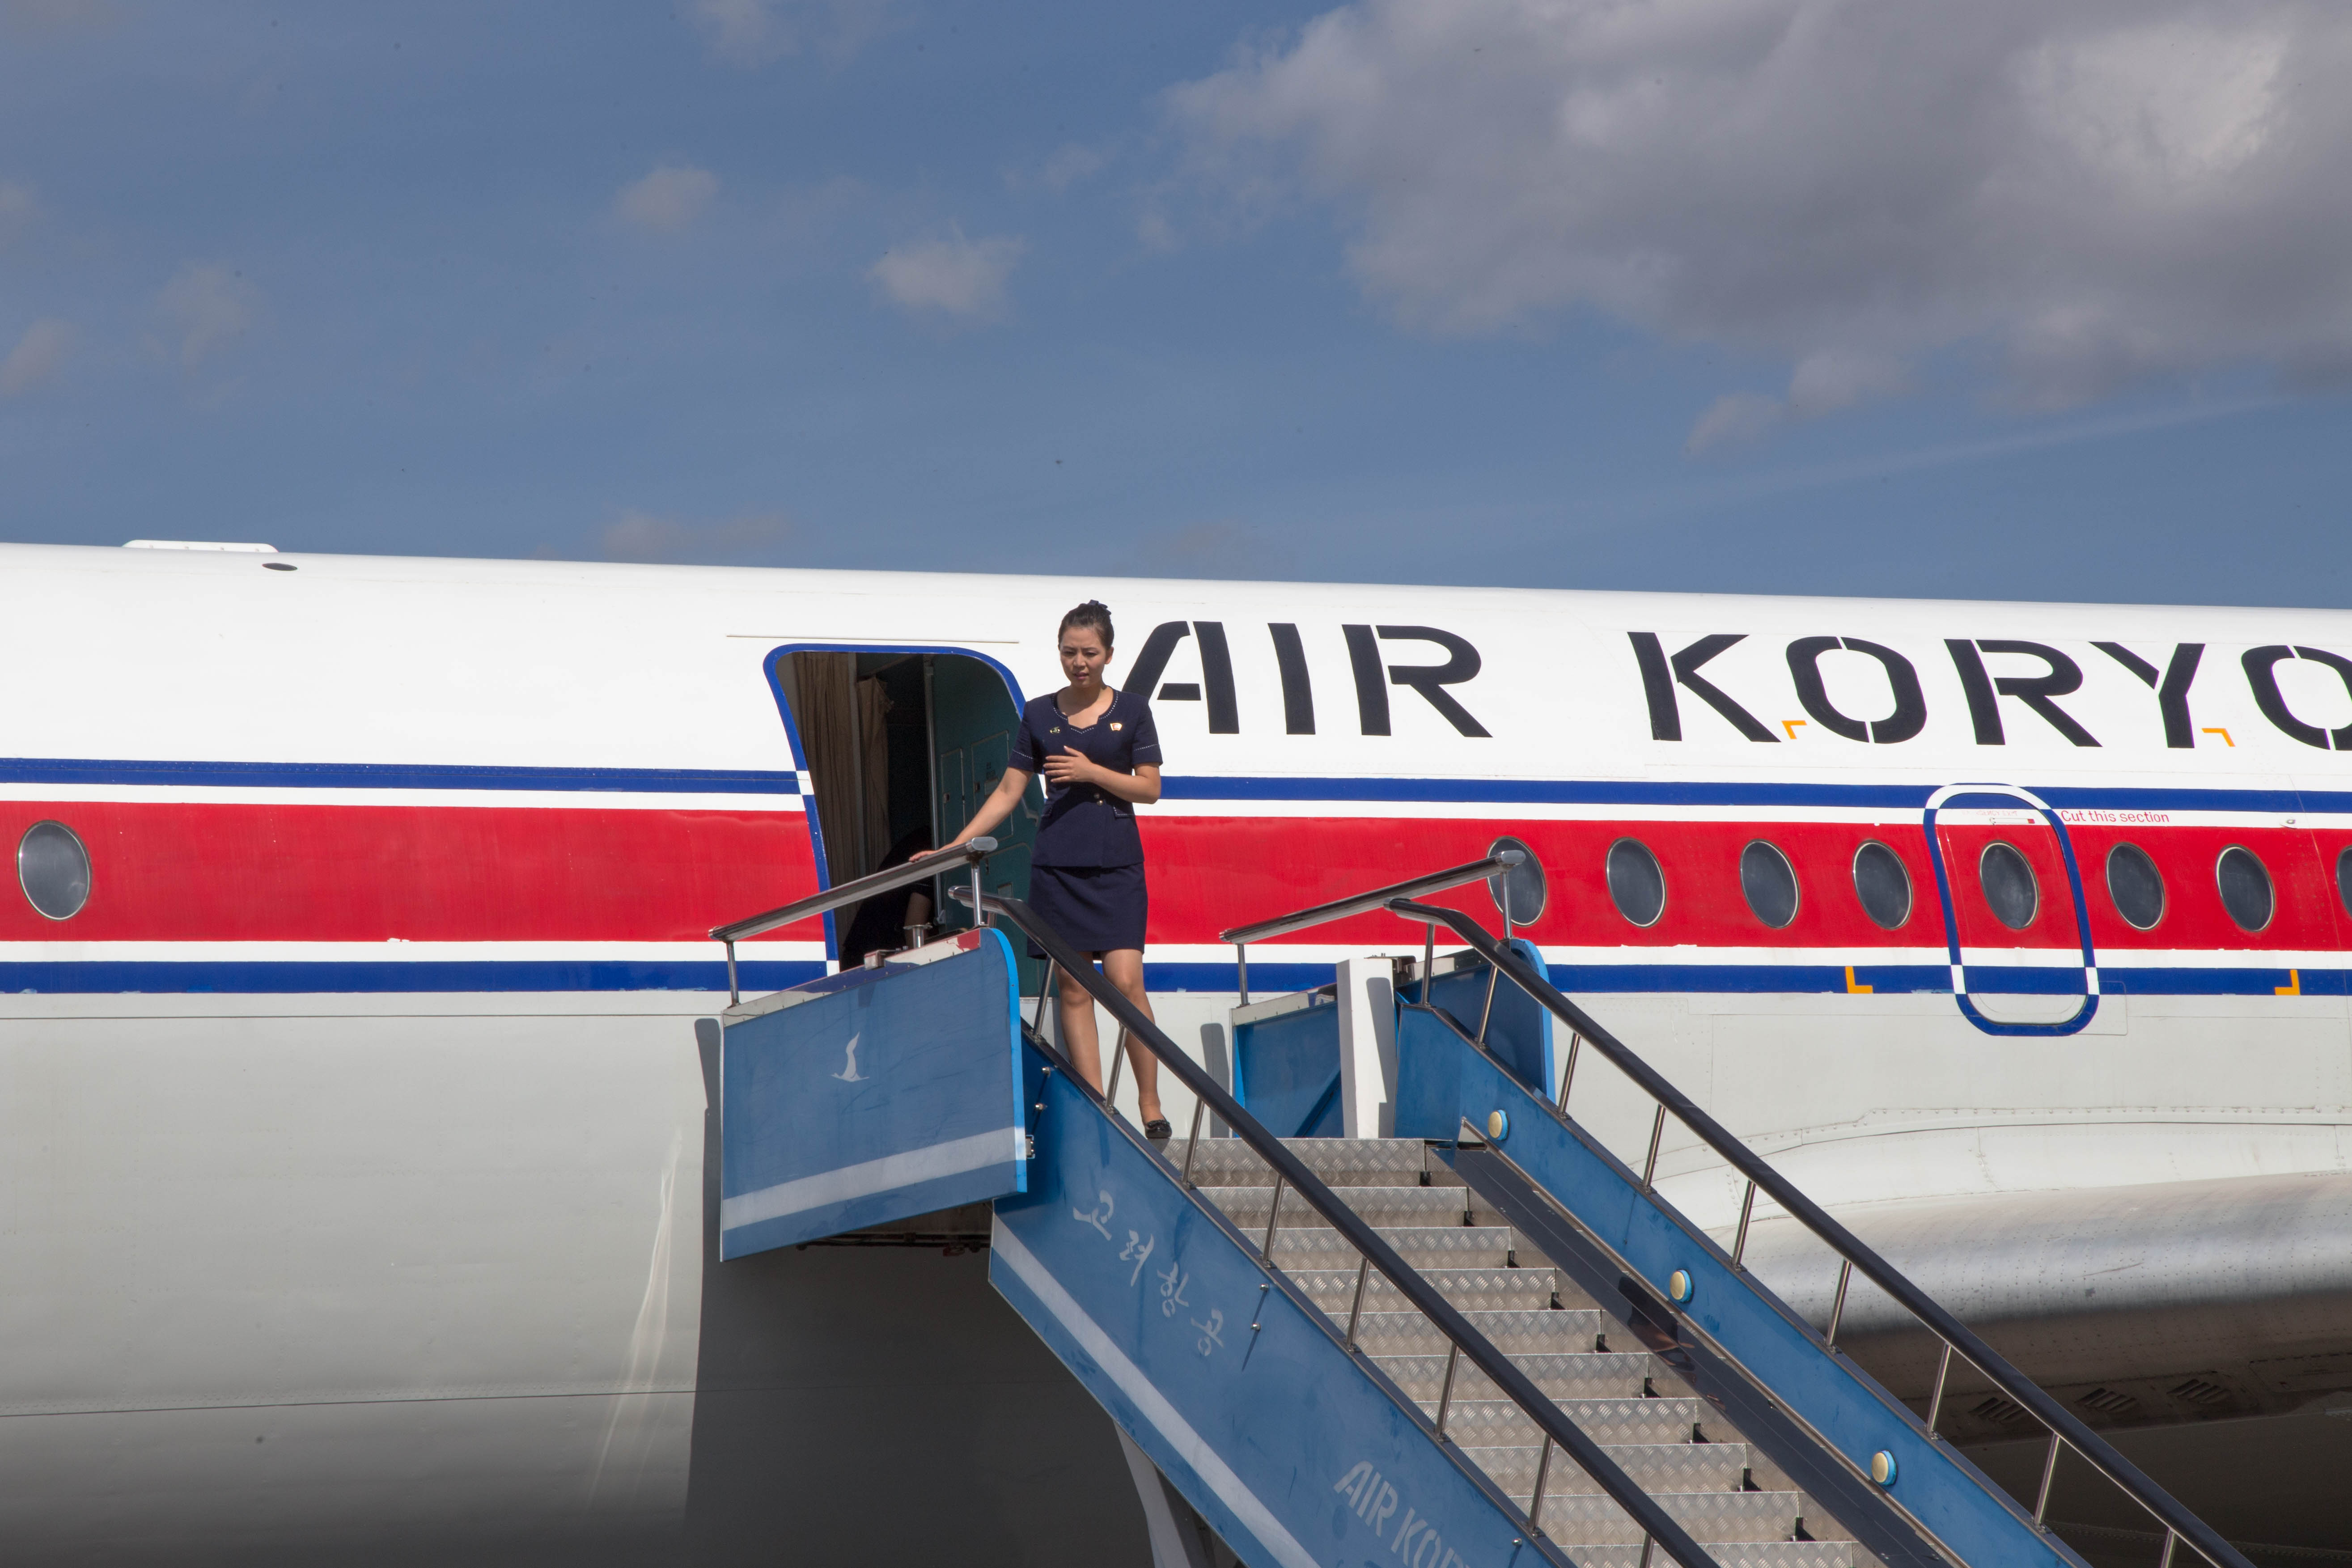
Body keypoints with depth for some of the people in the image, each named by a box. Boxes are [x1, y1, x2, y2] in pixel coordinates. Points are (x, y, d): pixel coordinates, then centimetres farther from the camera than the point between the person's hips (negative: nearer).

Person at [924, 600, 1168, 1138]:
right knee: (1073, 988, 0)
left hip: (1117, 864, -2)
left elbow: (1149, 789, 2)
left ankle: (1150, 1102, 1)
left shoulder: (1131, 710, 4)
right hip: (1057, 865, 2)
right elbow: (1009, 791, 8)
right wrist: (954, 847, 1)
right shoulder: (1039, 715, 8)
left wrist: (1092, 772, -13)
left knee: (1126, 982, -11)